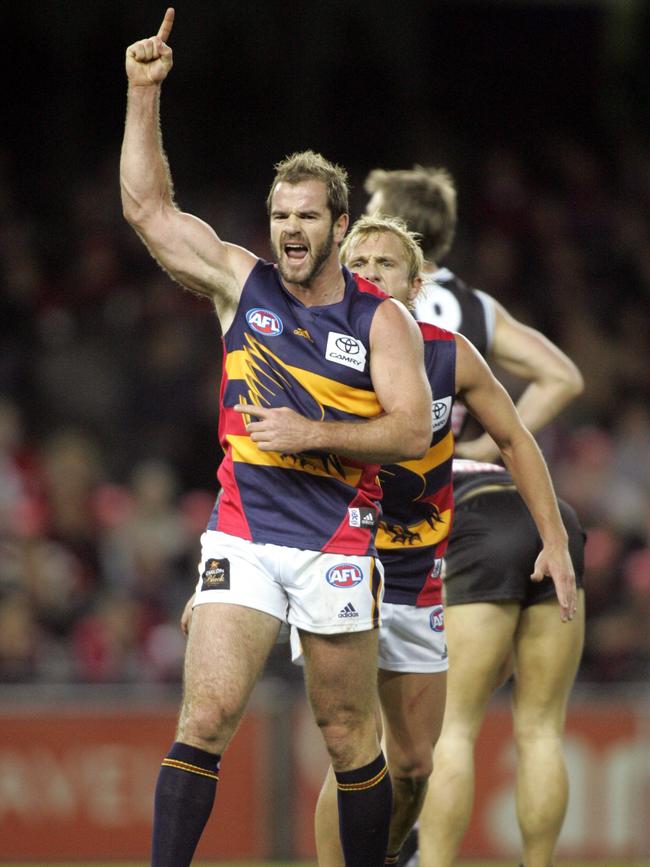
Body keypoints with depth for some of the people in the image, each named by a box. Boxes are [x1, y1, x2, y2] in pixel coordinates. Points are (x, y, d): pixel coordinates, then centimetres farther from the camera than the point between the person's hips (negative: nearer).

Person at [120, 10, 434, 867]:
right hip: (242, 537, 1)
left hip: (336, 542, -1)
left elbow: (413, 430, -6)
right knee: (205, 715, -13)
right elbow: (147, 206, 3)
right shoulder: (240, 283, 6)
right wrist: (144, 96, -3)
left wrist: (314, 433, -15)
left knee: (350, 737, 6)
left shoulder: (380, 319, 1)